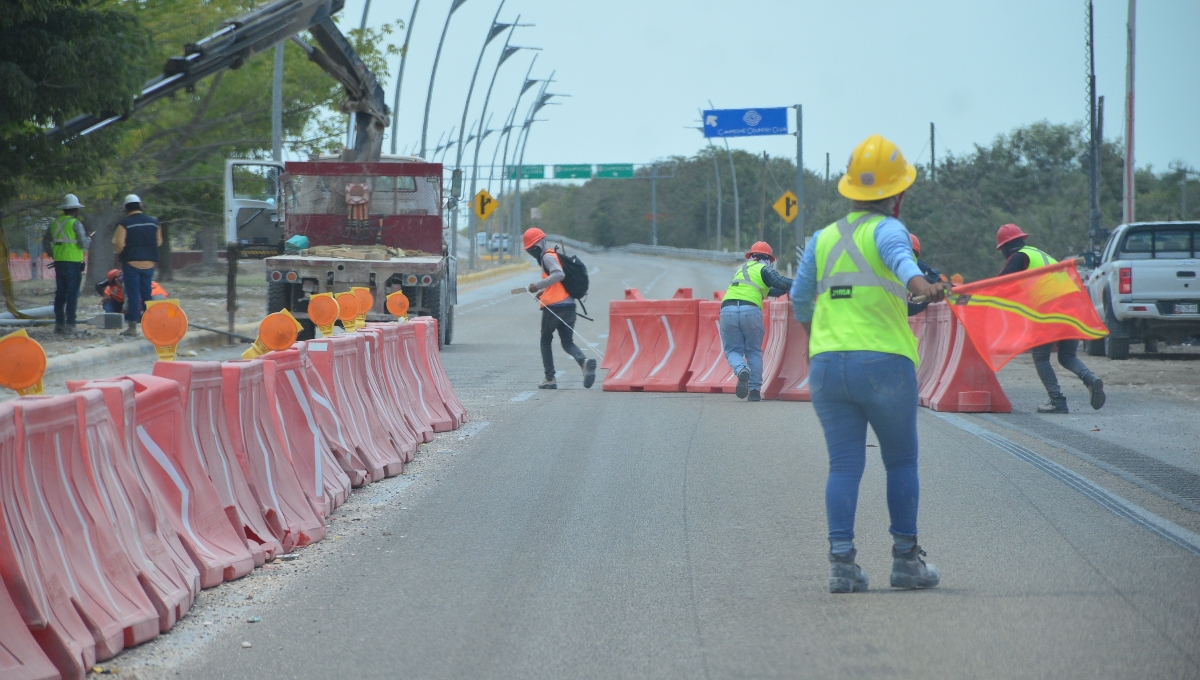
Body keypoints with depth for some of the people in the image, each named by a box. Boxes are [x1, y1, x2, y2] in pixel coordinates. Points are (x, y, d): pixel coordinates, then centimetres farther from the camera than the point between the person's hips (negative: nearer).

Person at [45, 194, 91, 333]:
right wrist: (89, 239, 8)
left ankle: (59, 324, 10)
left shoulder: (55, 223, 10)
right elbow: (84, 245, -12)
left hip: (59, 263, 6)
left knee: (60, 294, 10)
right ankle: (70, 324, -7)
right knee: (72, 294, -3)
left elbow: (46, 242, 17)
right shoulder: (75, 224, -9)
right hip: (73, 263, -6)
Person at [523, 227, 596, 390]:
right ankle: (584, 361, -21)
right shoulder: (555, 256, 22)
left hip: (554, 305, -8)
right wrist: (544, 291, 18)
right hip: (569, 305, 8)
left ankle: (550, 378, 8)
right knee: (567, 342, 7)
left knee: (546, 341, 9)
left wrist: (538, 286, -24)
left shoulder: (548, 257, -6)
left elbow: (559, 274, -24)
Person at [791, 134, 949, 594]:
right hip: (884, 363, -4)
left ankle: (841, 562, -4)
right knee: (901, 462, 11)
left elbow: (800, 300, 23)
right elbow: (898, 255, -26)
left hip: (827, 364, 4)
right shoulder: (887, 228, -2)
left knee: (844, 465, 5)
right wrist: (920, 286, -47)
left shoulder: (823, 238, 14)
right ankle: (906, 559, 14)